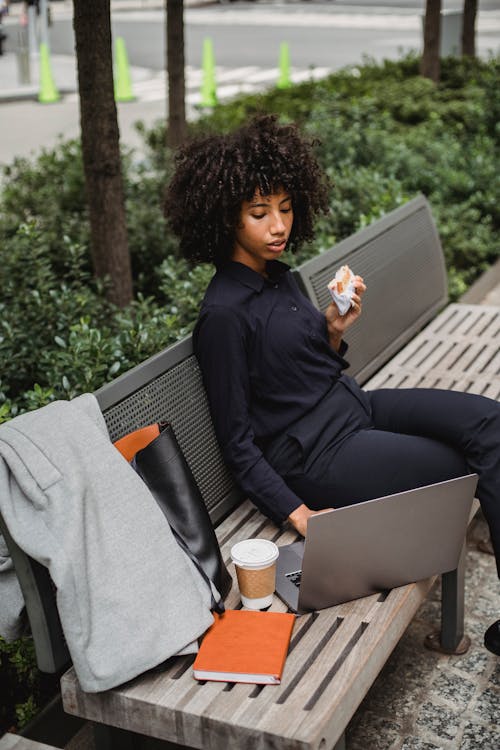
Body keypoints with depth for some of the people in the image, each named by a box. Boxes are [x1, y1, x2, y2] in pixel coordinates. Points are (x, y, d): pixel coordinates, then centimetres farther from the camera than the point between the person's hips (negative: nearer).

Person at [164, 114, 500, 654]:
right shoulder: (224, 314, -18)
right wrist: (299, 515, -22)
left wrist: (334, 331, -2)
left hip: (355, 408, 8)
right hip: (319, 455, -8)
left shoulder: (278, 274, 8)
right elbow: (237, 443, -15)